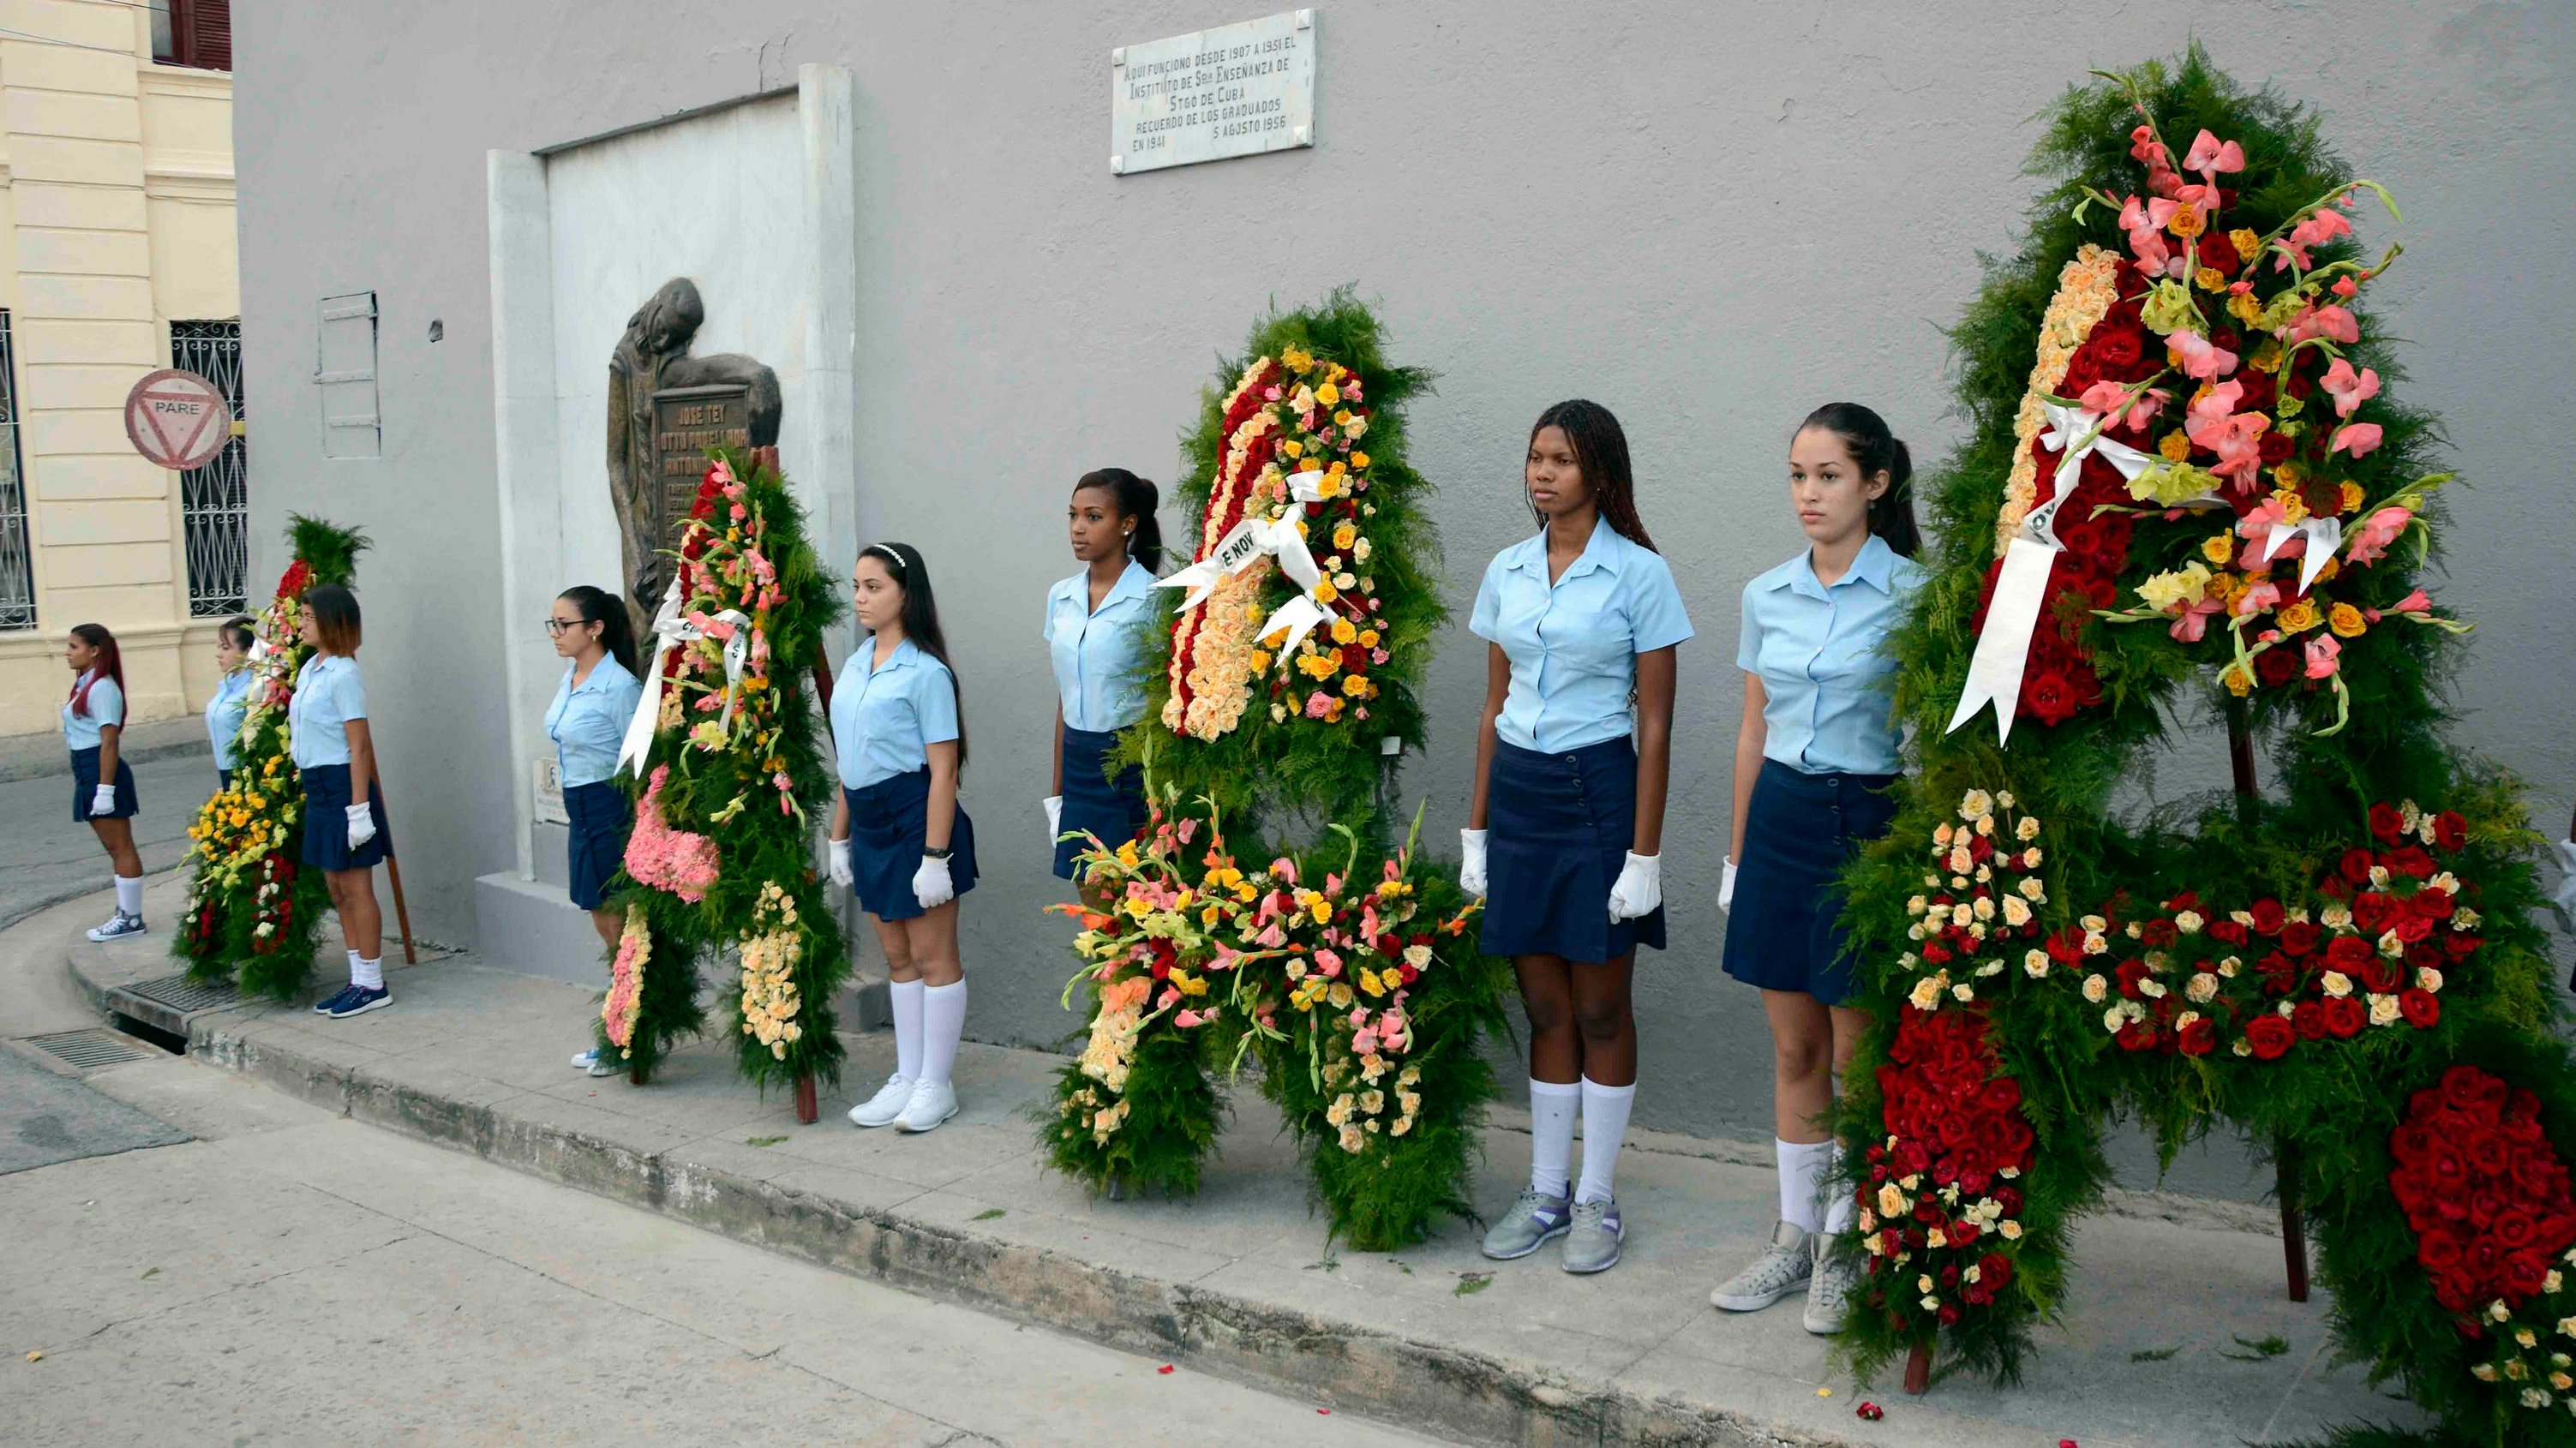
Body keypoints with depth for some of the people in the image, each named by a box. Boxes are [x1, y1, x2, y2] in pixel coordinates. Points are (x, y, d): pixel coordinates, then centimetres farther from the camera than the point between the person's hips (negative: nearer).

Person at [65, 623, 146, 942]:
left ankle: (131, 918, 3)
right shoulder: (85, 685, 15)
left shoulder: (102, 688, -15)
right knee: (113, 847, 13)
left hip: (102, 773, -10)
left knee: (120, 847, -3)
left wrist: (105, 789, -22)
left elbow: (109, 741, -19)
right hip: (88, 773, 10)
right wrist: (91, 785, 16)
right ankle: (126, 912, 19)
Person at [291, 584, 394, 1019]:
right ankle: (359, 981, 20)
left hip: (343, 785, -9)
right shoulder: (309, 669, 12)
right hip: (318, 787, 9)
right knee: (337, 890, 13)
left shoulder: (343, 675, -15)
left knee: (356, 888, -2)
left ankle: (372, 986, 5)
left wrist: (359, 808, -20)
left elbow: (360, 746, -17)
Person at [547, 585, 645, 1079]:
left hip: (613, 810, -9)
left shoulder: (619, 685, -15)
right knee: (606, 928, 15)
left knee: (620, 931, -1)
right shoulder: (570, 680, 10)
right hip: (581, 812, 9)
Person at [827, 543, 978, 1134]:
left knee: (933, 956, 2)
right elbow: (849, 763, 16)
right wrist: (839, 838, 15)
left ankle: (935, 1086, 12)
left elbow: (943, 770, -16)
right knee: (898, 957, 14)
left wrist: (935, 856, -19)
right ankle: (906, 1078, 22)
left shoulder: (925, 671, -12)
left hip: (916, 818, -8)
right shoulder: (854, 666, 10)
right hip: (871, 824, 8)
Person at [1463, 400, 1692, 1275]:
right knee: (1544, 1007, 11)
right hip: (1516, 792, 4)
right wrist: (1476, 827, 10)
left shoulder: (1638, 574, -6)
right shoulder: (1507, 572, 8)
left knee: (1599, 1008, 5)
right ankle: (1545, 1193, 22)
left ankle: (1597, 1200, 18)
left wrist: (1645, 852, -11)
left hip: (1597, 791, -4)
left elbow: (1654, 725, -7)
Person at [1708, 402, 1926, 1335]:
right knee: (1794, 1047, 11)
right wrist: (1737, 852, 14)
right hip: (1780, 817, 5)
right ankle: (1794, 1235, 23)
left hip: (1869, 820, -5)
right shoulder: (1768, 595, 8)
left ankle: (1847, 1247, 17)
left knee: (1858, 1052, 3)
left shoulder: (1910, 595, -7)